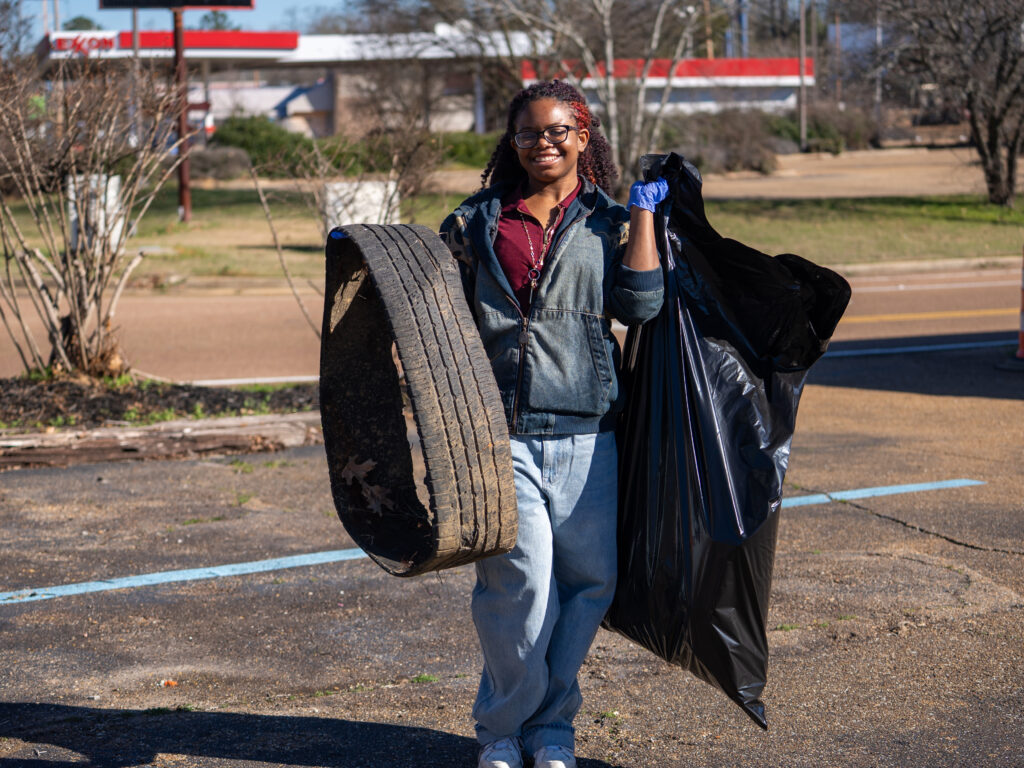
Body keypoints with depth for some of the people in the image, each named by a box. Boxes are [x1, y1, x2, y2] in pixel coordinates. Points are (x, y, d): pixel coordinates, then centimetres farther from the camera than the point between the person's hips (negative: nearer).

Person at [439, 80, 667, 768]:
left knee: (590, 580, 4)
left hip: (585, 436, 2)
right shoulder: (475, 224, 11)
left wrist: (644, 213, 1)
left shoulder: (608, 223, 11)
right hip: (501, 434, -2)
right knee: (522, 583, -9)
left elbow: (640, 304, -4)